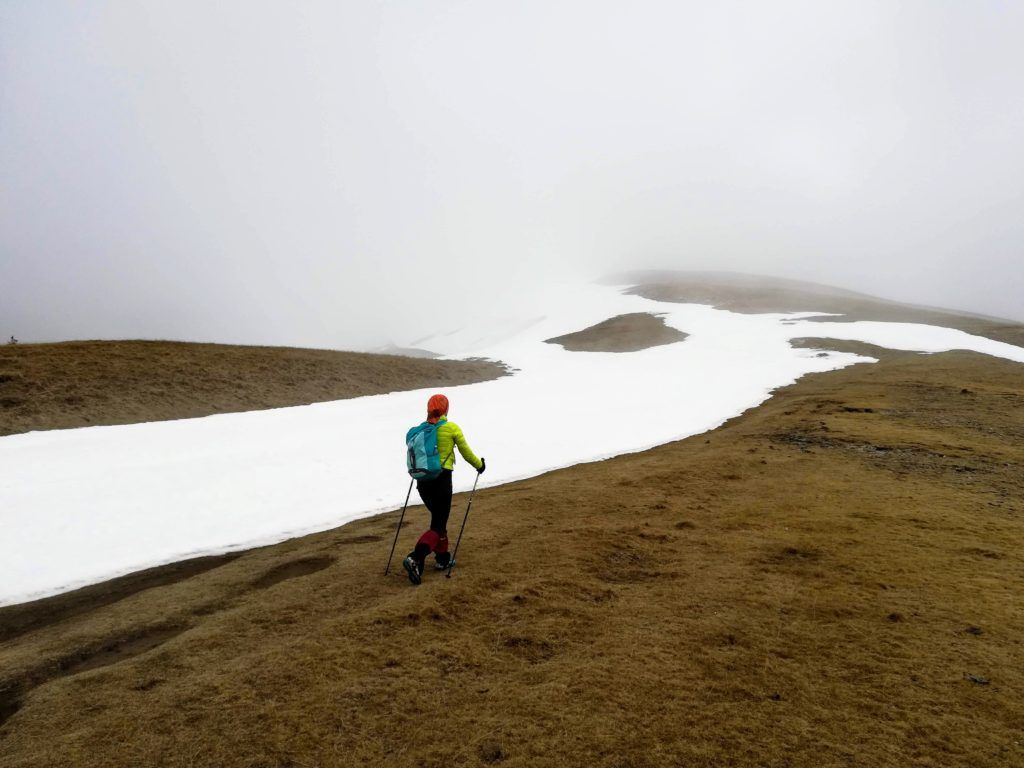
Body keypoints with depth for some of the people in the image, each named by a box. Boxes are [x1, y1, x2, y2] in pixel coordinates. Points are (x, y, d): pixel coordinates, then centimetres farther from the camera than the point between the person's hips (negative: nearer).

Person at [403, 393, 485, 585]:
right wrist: (480, 465, 19)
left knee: (438, 518, 25)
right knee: (437, 526, 0)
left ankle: (442, 558, 31)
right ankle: (415, 559, -19)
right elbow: (466, 453, 2)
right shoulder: (452, 428, -6)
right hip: (442, 480, -5)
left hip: (423, 481, 5)